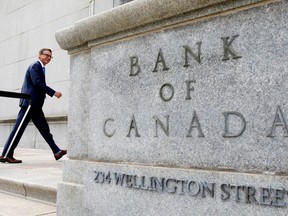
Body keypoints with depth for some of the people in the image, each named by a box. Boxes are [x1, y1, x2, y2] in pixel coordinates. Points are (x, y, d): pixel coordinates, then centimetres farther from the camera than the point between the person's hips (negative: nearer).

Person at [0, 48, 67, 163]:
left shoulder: (40, 68, 23)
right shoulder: (35, 66, -6)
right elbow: (37, 83, -19)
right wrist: (53, 93, -19)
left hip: (35, 105, 10)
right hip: (30, 102, -10)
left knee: (44, 129, 9)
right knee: (18, 129, -7)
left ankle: (57, 152, 12)